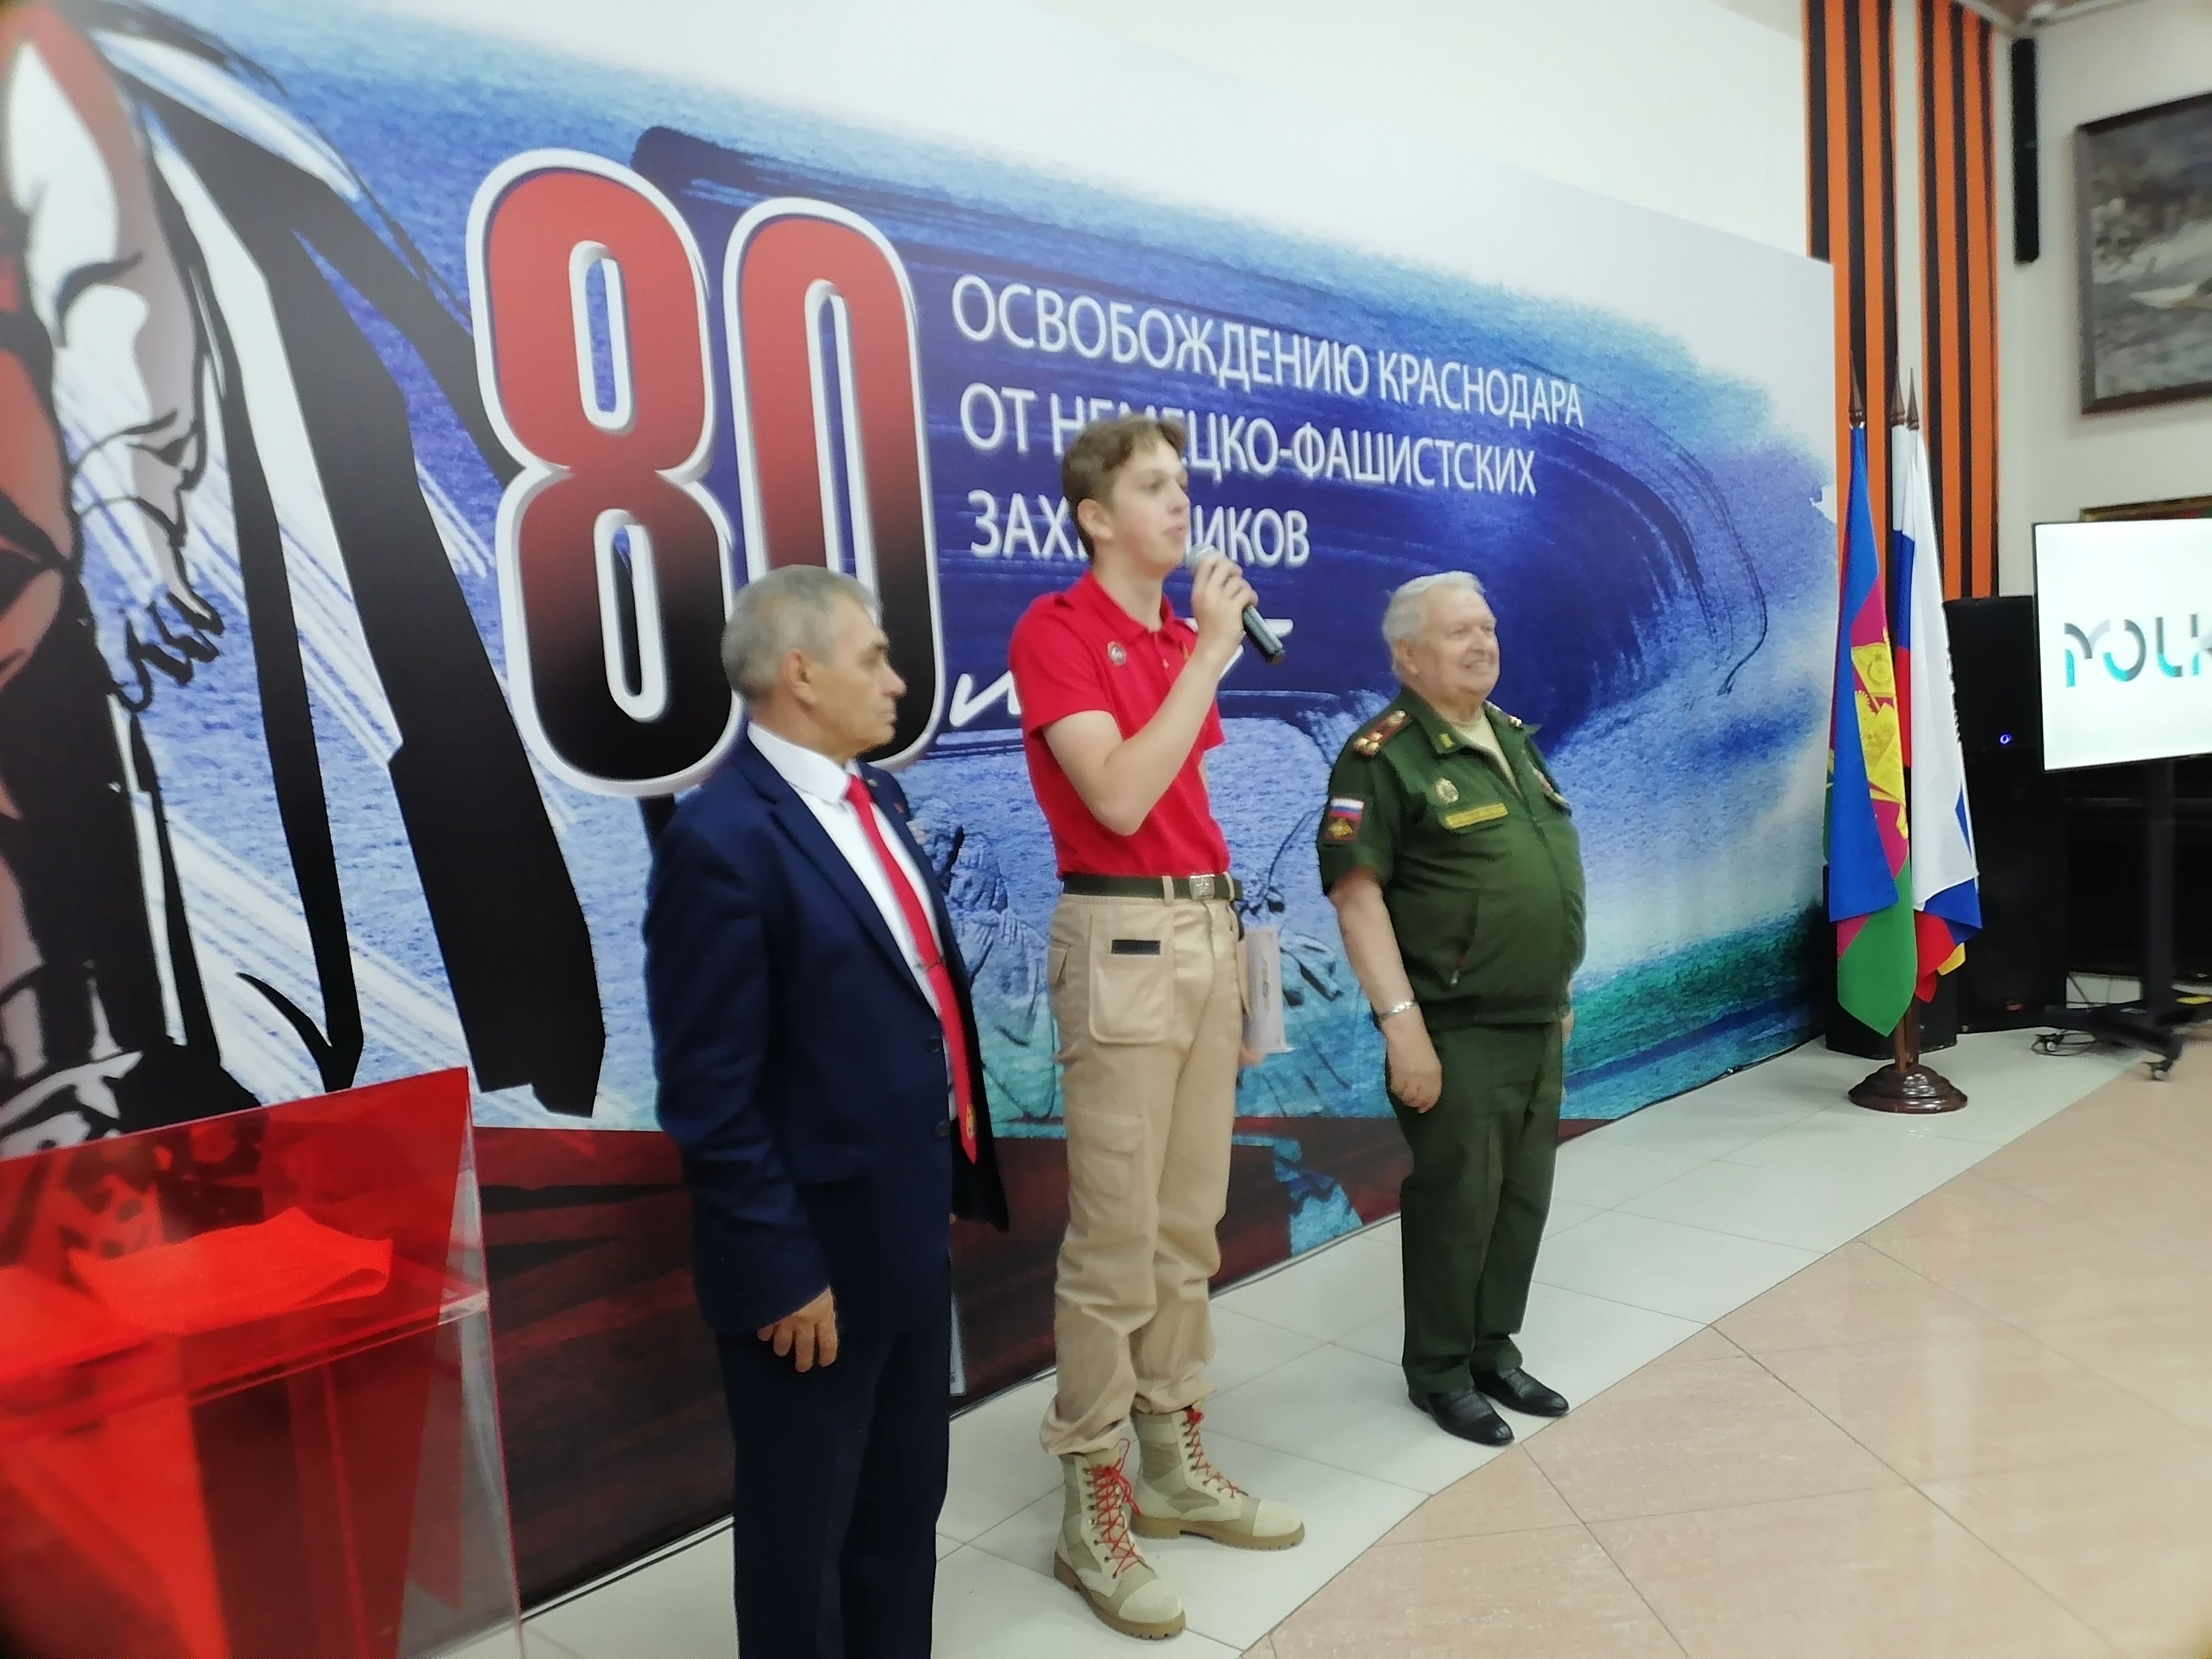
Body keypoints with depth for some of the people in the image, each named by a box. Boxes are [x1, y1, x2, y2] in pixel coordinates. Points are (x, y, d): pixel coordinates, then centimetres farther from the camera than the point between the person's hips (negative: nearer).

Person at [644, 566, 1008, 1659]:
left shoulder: (872, 799, 6)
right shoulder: (721, 840, -21)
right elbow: (711, 1095, -21)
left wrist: (949, 1176, 13)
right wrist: (782, 1270, -18)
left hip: (912, 1226, 8)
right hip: (819, 1250, -8)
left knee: (906, 1506, 25)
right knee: (804, 1531, 15)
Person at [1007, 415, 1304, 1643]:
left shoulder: (1185, 637, 14)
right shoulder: (1053, 632, -8)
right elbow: (1119, 798, -19)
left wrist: (1229, 944, 16)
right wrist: (1208, 655, -15)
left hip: (1207, 930, 8)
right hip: (1122, 942, -7)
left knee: (1189, 1227, 14)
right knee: (1115, 1239, -2)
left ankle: (1174, 1464, 29)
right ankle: (1091, 1505, 12)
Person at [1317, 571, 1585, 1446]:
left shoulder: (1513, 736, 13)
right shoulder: (1383, 756, -13)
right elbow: (1356, 894, -19)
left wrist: (1558, 993, 20)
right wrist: (1401, 1021, -23)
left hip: (1538, 1022, 8)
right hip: (1458, 1031, -8)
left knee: (1524, 1196, 15)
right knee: (1457, 1201, 3)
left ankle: (1494, 1352, 31)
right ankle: (1440, 1374, 20)